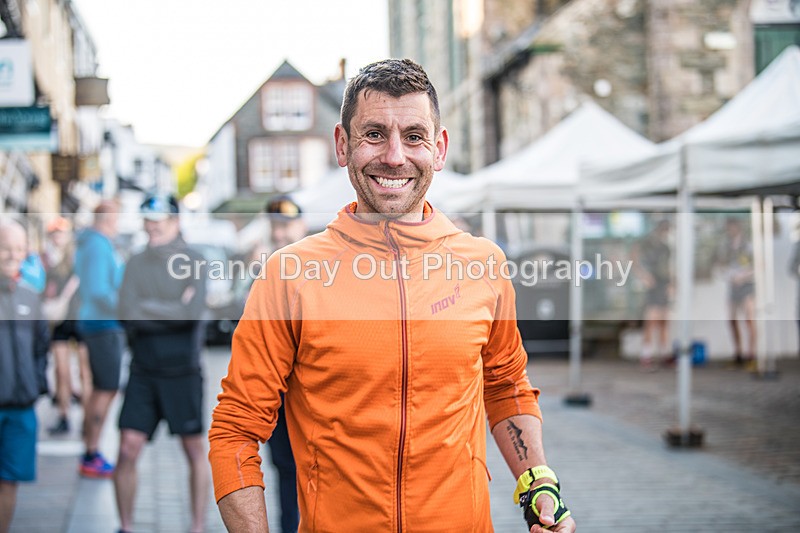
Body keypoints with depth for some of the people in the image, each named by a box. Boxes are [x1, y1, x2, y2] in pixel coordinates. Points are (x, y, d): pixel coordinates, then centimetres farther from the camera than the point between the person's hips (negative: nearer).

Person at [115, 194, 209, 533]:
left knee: (194, 449, 6)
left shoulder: (192, 262, -4)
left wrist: (145, 309, -8)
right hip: (143, 370, 2)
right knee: (128, 450, -2)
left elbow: (192, 312, -17)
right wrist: (173, 310, -11)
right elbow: (127, 314, -6)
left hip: (183, 371, -2)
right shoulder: (136, 264, 5)